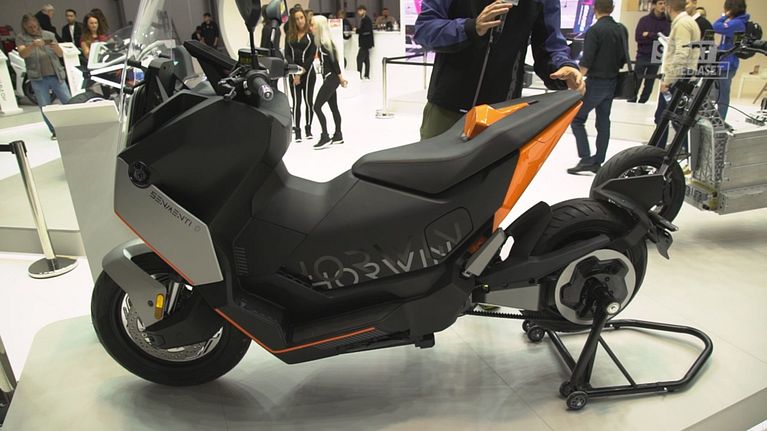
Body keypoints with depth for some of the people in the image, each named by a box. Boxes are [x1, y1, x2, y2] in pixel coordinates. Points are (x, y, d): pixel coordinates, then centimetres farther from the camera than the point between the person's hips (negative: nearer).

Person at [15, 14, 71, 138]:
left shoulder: (49, 35, 10)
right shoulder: (21, 37, 5)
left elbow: (61, 54, 7)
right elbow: (22, 54, -11)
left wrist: (56, 47, -15)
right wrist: (33, 45, -29)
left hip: (56, 76, 1)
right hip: (38, 79, -1)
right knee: (45, 108, 1)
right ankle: (55, 132, 9)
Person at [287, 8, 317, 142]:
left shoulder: (311, 35, 0)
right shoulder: (290, 35, 9)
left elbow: (311, 56, -6)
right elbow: (287, 54, 4)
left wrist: (301, 73, -11)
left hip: (308, 72, -2)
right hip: (294, 73, 2)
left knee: (308, 101, 3)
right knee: (296, 102, 0)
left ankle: (308, 128, 17)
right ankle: (297, 130, 5)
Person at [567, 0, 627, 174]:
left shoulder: (595, 30, -14)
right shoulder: (622, 30, 8)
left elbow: (586, 62, -19)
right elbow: (624, 58, 13)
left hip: (595, 82, -7)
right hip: (612, 83, 7)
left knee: (577, 119, 0)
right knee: (603, 122, 10)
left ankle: (586, 159, -9)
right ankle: (598, 162, 13)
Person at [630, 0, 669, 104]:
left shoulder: (667, 21, 4)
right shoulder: (644, 20, 0)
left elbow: (666, 37, -8)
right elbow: (638, 37, -9)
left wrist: (649, 35, -13)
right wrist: (656, 38, -14)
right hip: (642, 54, -2)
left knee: (650, 80, 4)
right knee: (637, 79, -5)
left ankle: (643, 100, 10)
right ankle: (632, 99, 4)